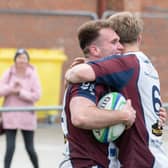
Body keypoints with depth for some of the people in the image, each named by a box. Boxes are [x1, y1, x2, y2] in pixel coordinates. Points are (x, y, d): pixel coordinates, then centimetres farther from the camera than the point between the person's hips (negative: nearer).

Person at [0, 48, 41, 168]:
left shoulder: (33, 75, -5)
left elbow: (37, 95, -11)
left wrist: (20, 92, -17)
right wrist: (11, 88, -21)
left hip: (27, 116, 0)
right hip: (10, 115, 1)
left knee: (30, 148, 8)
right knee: (10, 148, -6)